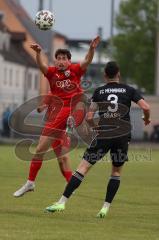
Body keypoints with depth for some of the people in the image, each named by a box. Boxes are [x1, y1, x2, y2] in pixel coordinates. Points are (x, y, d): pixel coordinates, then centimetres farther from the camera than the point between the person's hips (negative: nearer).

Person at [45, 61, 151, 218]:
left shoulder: (99, 92, 5)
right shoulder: (128, 90, 5)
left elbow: (89, 117, 1)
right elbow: (145, 107, -5)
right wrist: (146, 119, 16)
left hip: (103, 135, -1)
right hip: (123, 136, 1)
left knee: (83, 167, -1)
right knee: (116, 171, 18)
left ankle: (62, 202, -6)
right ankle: (106, 207, 10)